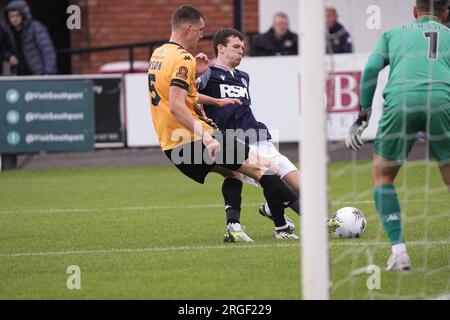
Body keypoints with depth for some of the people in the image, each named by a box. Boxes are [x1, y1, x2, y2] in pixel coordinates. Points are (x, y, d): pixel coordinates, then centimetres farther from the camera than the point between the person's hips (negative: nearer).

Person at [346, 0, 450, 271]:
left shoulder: (393, 34, 28)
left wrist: (364, 113, 14)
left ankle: (398, 250, 6)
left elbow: (372, 68, 12)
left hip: (400, 101, 0)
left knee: (382, 176, 18)